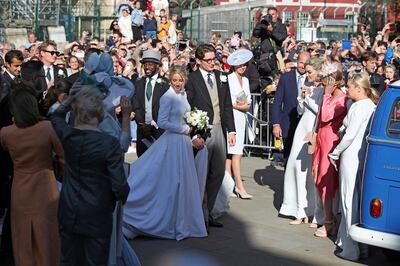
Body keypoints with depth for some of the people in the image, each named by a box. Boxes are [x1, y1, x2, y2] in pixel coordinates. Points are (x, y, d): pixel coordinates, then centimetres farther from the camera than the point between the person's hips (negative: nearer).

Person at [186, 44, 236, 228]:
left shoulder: (221, 78, 11)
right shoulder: (192, 79, -6)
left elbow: (227, 106, 14)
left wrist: (231, 130, 7)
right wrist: (194, 135, -16)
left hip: (219, 130, 6)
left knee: (218, 173, 10)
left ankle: (207, 212, 22)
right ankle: (201, 216, 9)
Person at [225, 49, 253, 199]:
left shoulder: (245, 80, 16)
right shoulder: (228, 79, -8)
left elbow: (248, 99, 19)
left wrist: (246, 105, -1)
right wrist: (236, 105, -13)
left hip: (241, 117, 7)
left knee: (230, 153, 8)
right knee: (236, 153, -10)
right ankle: (239, 187, -11)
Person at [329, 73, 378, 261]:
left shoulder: (359, 106, -14)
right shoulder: (371, 105, 12)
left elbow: (350, 135, -16)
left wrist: (335, 153, -5)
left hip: (352, 156, -9)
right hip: (364, 156, 9)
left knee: (350, 202, -2)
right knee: (359, 201, 14)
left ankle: (351, 249, 2)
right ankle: (361, 245, 21)